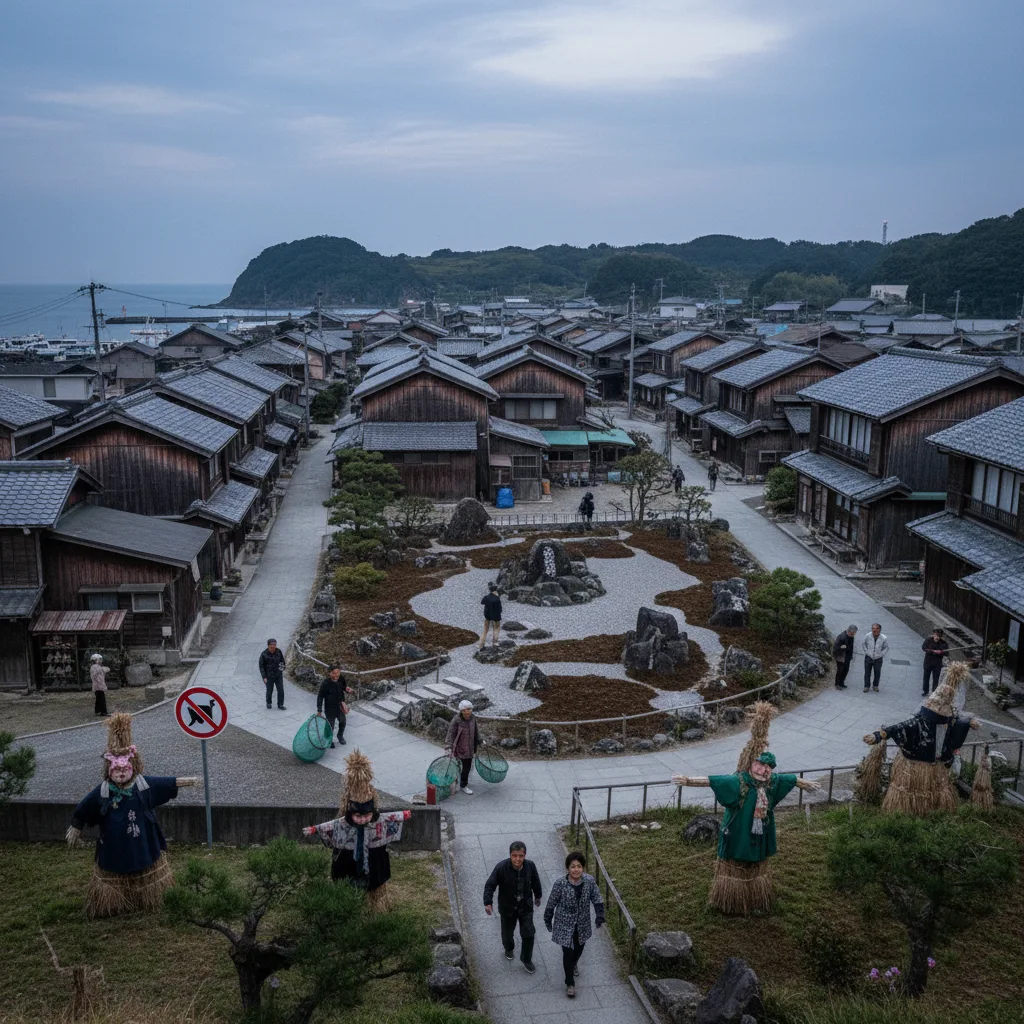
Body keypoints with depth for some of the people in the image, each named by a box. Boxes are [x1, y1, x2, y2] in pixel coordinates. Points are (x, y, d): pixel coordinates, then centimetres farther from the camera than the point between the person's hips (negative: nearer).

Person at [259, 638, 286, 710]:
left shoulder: (279, 652, -7)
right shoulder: (264, 654, -16)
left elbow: (282, 661, 11)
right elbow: (261, 666, -11)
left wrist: (282, 666, -6)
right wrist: (264, 677, -14)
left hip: (278, 675, 3)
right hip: (269, 676, -2)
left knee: (281, 690, 1)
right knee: (269, 691, 12)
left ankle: (280, 705, 14)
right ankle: (268, 703, 37)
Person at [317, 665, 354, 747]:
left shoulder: (341, 679, -15)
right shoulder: (325, 684, -30)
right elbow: (320, 696, -20)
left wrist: (346, 689, -13)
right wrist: (319, 710, -20)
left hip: (340, 706, 5)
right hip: (330, 707, -5)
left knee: (342, 721, 25)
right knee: (330, 724, 13)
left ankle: (340, 736, 54)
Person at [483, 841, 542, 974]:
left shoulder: (530, 866, -19)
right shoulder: (501, 867, -29)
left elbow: (535, 882, 1)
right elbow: (490, 885, -22)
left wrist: (537, 896, 16)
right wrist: (488, 902, -35)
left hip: (526, 906, 1)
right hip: (507, 907, -1)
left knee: (529, 934, 5)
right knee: (507, 931, 21)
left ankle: (526, 959, 31)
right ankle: (509, 949, 55)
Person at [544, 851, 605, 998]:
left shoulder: (589, 880, -18)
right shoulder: (560, 884, -26)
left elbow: (597, 899, -3)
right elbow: (551, 903, -12)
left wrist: (599, 915, -11)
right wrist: (548, 920, -2)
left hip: (582, 924, 4)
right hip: (565, 924, -3)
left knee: (579, 948, 25)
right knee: (568, 952, 4)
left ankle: (574, 963, 60)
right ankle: (570, 983, 27)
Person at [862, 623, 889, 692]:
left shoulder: (884, 638, -17)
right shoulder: (868, 636, -13)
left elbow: (886, 648, 0)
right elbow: (864, 644, 7)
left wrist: (881, 654, -8)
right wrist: (866, 652, 1)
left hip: (878, 659, -1)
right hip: (868, 658, 1)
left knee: (877, 673, 12)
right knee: (867, 673, 9)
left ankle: (875, 686, 32)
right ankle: (867, 686, 24)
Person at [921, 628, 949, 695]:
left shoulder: (943, 643, -10)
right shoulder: (929, 640, -10)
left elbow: (946, 652, -10)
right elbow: (923, 647, -20)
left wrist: (941, 652, -32)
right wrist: (933, 651, -30)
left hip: (937, 663, -1)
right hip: (928, 661, 1)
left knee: (935, 679, 4)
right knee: (926, 677, 12)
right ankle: (925, 691, 29)